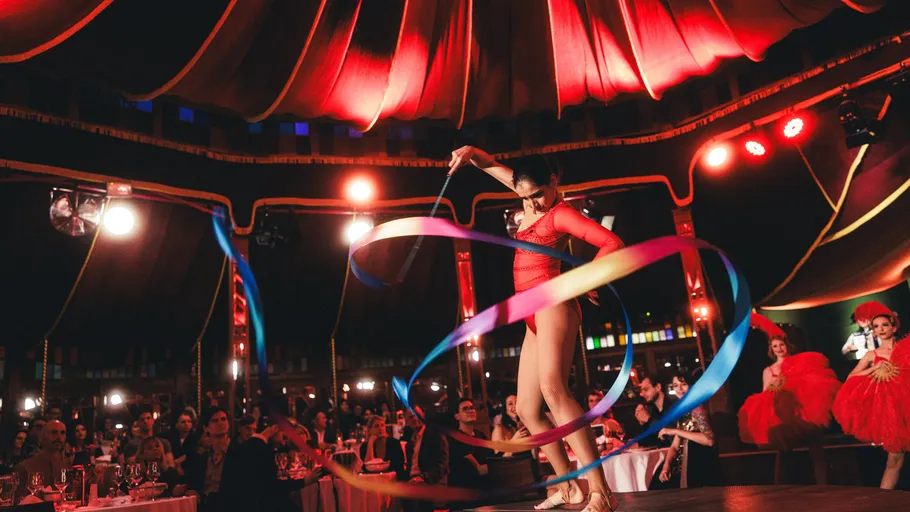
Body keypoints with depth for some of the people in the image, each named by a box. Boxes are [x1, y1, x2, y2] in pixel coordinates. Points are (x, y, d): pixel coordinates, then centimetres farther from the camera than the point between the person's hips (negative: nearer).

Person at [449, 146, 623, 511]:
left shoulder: (561, 213, -4)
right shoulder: (532, 200, 18)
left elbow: (613, 244, -14)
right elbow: (493, 167, 27)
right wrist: (469, 152, 9)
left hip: (552, 302, -9)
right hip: (535, 316, 9)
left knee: (553, 389, -30)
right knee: (528, 409, 7)